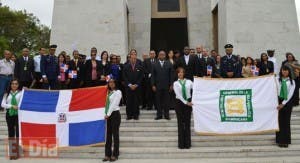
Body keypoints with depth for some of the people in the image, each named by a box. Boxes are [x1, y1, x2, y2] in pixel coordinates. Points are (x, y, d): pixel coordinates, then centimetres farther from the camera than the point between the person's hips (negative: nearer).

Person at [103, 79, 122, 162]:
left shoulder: (118, 92, -6)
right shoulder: (109, 92, 14)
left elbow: (114, 104, -13)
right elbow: (107, 104, 12)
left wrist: (108, 114, -15)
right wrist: (106, 114, 2)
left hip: (115, 114, -7)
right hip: (109, 115, 7)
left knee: (115, 135, -1)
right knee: (108, 135, 7)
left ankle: (115, 155, 7)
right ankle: (108, 154, 14)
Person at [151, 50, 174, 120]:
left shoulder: (169, 64, 5)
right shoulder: (155, 65, 6)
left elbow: (171, 75, 4)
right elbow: (153, 76, 4)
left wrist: (171, 85, -1)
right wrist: (153, 85, -3)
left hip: (166, 86, 0)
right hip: (158, 86, 0)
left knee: (166, 101, 3)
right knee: (158, 101, 3)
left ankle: (166, 115, 11)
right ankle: (159, 115, 10)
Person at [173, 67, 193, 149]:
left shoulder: (189, 82, 7)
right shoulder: (176, 83, 2)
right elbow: (178, 94, -8)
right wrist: (186, 102, -15)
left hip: (188, 102, 1)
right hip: (179, 102, -1)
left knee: (187, 122, 4)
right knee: (180, 123, 3)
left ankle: (187, 143, 12)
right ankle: (181, 143, 11)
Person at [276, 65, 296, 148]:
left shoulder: (292, 81, 2)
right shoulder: (277, 80, 1)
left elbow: (290, 94, -4)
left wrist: (283, 103, -10)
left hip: (288, 102, 1)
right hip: (279, 100, -1)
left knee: (286, 121, 4)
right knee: (279, 121, 2)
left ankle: (286, 141, 12)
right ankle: (280, 140, 9)